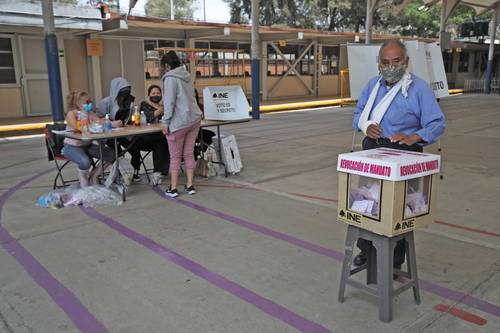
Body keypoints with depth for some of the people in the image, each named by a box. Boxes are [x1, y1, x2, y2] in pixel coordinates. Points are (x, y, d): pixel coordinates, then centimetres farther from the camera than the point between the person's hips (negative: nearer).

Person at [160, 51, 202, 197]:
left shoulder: (170, 78, -10)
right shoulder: (187, 75, 12)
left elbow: (169, 102, -15)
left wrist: (165, 122, -10)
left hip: (179, 122, -7)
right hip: (194, 119, 7)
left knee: (175, 156, 4)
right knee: (189, 154, 13)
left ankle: (173, 188, 12)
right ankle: (190, 185, 18)